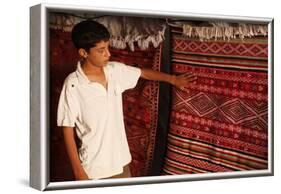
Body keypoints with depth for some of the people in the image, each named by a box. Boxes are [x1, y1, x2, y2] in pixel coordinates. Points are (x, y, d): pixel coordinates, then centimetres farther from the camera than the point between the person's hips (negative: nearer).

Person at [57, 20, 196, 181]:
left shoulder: (116, 70, -5)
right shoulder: (73, 85, -21)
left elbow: (143, 73, 16)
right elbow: (68, 130, -16)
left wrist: (173, 79, 18)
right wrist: (78, 170, -15)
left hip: (120, 158, 6)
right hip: (94, 166, -6)